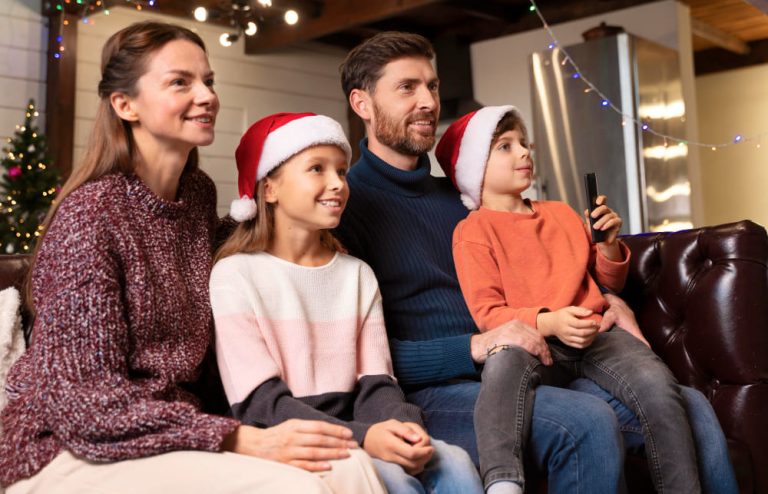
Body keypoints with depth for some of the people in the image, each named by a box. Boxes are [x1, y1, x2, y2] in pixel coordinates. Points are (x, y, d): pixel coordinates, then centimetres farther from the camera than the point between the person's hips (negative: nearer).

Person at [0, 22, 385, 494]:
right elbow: (86, 403, -18)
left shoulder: (199, 193, 6)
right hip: (77, 451, -6)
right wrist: (242, 441, -24)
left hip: (175, 426, 6)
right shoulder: (90, 213, -15)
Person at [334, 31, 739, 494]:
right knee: (588, 423, -30)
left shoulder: (458, 195, 18)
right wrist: (476, 347, -21)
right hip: (428, 391, -7)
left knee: (691, 407, -6)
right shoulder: (345, 204, -5)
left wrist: (604, 300, 9)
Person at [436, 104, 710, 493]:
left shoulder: (561, 213, 22)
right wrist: (548, 322, -22)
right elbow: (488, 314, -5)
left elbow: (609, 284, 28)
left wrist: (609, 245, 6)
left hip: (597, 334, 5)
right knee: (503, 361, -39)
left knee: (658, 384, -25)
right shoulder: (473, 230, 5)